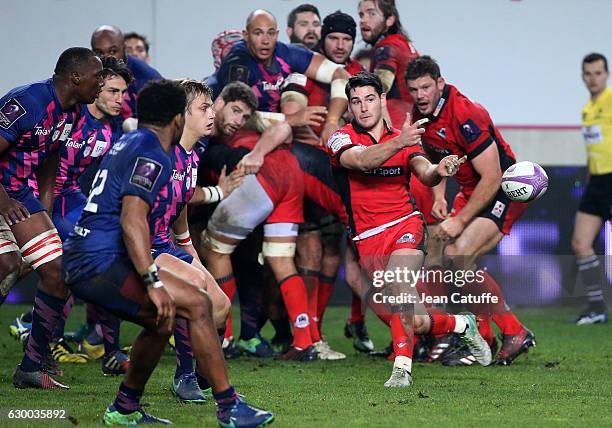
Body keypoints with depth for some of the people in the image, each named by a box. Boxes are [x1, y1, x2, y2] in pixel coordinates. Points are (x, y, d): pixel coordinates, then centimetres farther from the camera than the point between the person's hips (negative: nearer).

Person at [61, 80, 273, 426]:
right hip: (102, 264, -11)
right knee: (197, 303, -14)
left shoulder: (128, 143, 20)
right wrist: (154, 283, -26)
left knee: (162, 321, 25)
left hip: (80, 265, 11)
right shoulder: (152, 155, -11)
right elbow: (132, 220, -22)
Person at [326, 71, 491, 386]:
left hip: (405, 224, 0)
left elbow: (424, 173, -8)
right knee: (413, 324, -1)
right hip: (367, 240, 0)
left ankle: (402, 366, -30)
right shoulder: (341, 139, -1)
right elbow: (362, 160, -22)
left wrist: (438, 171, -32)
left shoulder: (404, 139, 8)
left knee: (397, 281, -33)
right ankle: (461, 325, 28)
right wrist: (399, 143, -39)